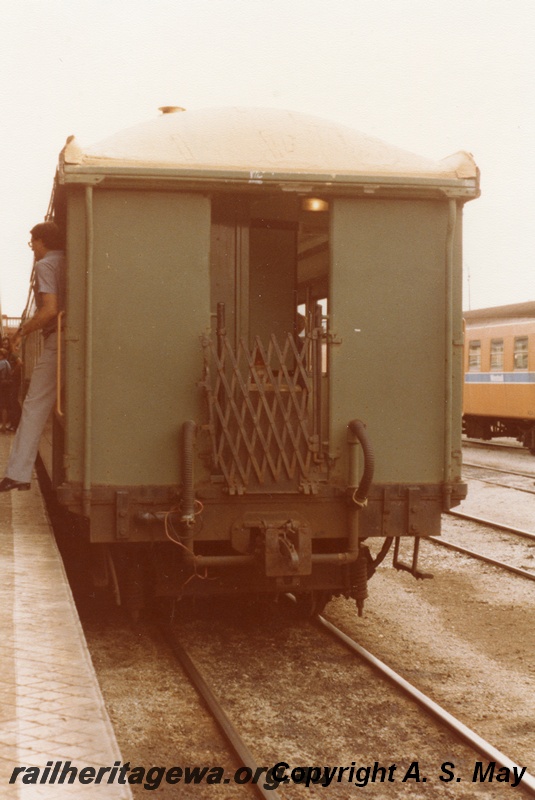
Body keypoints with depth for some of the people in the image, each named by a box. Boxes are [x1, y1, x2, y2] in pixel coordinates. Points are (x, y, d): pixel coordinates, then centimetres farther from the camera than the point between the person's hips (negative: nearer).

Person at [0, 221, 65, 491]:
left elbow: (50, 310, -16)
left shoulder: (45, 266, -6)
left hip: (55, 342, -7)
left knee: (34, 406, -4)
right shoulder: (69, 262, 16)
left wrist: (23, 330, -5)